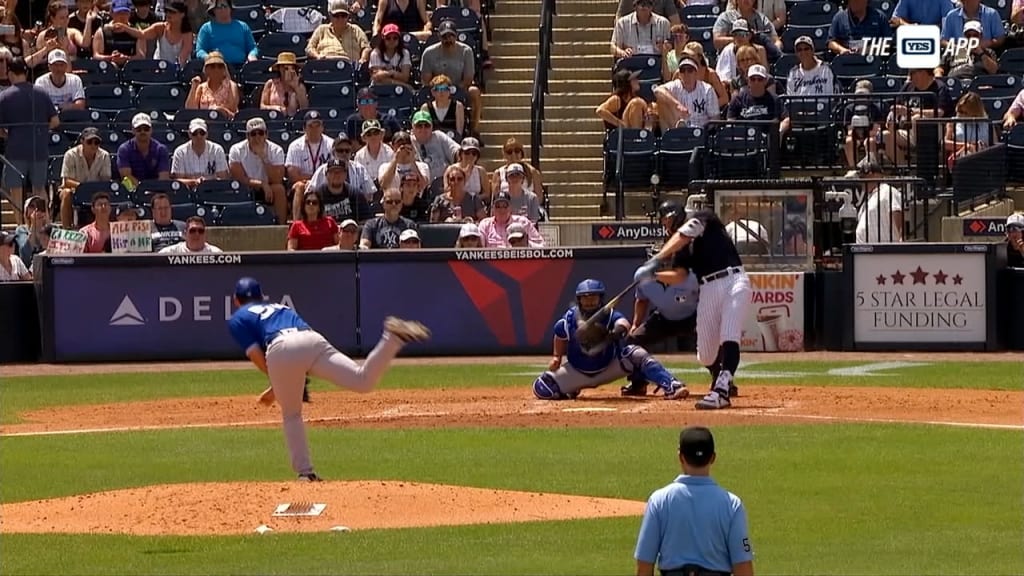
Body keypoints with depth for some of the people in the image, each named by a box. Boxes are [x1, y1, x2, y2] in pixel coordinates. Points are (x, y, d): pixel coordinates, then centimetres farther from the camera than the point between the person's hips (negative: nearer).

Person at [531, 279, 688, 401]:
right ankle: (571, 392, 16)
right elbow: (560, 337, 5)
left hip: (609, 368, -2)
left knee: (636, 354, -29)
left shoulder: (610, 316, -22)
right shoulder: (569, 319, -17)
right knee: (542, 388, -16)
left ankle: (672, 387, -37)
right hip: (578, 372, 2)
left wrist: (619, 330, -68)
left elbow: (623, 323, -46)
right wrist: (556, 357, -4)